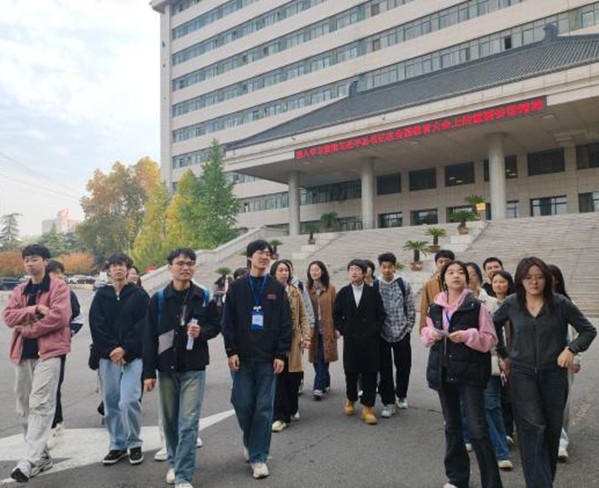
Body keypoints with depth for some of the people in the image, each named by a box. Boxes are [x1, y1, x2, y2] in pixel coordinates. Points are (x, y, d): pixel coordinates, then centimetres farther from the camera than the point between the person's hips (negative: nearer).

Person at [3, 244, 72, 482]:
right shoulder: (19, 290, 17)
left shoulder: (58, 287, -2)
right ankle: (41, 455, 24)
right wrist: (34, 309, -13)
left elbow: (59, 316, -16)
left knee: (40, 405, -13)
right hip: (23, 353, 7)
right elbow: (8, 316, 3)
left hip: (48, 351, -7)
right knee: (25, 407, 12)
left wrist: (27, 329, -7)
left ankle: (29, 461, -14)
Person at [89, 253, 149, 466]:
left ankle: (134, 444, 11)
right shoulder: (101, 295, 9)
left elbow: (143, 326, -7)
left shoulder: (139, 295, 0)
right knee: (111, 403, 8)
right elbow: (96, 325, 1)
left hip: (133, 356, -3)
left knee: (128, 402, -10)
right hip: (108, 357, 3)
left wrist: (125, 348, -13)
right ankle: (117, 445, 24)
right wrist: (111, 349, -10)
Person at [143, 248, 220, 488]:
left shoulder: (204, 297, -2)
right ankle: (174, 463, 36)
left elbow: (216, 326, 7)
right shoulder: (158, 299, -1)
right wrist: (148, 372, -3)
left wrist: (201, 332, -16)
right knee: (170, 421, 15)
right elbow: (149, 337, 0)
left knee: (188, 423, -4)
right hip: (166, 368, 2)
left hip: (193, 368, -1)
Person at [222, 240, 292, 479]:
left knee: (264, 407, 1)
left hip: (268, 358, 0)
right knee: (243, 404, 4)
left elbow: (285, 324, 1)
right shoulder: (236, 287, 3)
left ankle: (258, 457, 12)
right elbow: (228, 322, 1)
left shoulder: (277, 288, 4)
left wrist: (281, 354, -5)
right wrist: (231, 351, -7)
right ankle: (250, 442, 32)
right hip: (242, 358, 0)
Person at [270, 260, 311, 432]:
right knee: (278, 377, -4)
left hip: (293, 340, 3)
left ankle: (292, 408, 32)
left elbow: (303, 316, 10)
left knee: (294, 377, 9)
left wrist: (306, 336, 0)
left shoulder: (295, 292, 10)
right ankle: (281, 416, 6)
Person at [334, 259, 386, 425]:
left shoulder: (373, 293, 1)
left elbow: (381, 314, 3)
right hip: (350, 339, 1)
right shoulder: (343, 293, 5)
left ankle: (367, 408, 10)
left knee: (370, 373, 0)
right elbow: (336, 315, 9)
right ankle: (351, 400, 32)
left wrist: (374, 330, -5)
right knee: (350, 372, 8)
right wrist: (343, 330, 0)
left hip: (370, 339, -1)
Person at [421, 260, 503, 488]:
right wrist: (431, 335, -6)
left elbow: (490, 339, -6)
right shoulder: (434, 307, 6)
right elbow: (425, 335, 16)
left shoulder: (476, 306, -8)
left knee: (477, 429, -5)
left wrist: (467, 335, -21)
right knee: (452, 426, 15)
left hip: (470, 372, -5)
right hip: (443, 372, 5)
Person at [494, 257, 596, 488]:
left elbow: (588, 330, 4)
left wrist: (571, 349, -11)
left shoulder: (560, 304, -5)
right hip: (522, 373, -1)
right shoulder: (511, 304, -2)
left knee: (552, 429, 11)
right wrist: (504, 355, 11)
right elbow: (493, 326, 14)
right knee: (532, 428, -9)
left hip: (553, 373, 1)